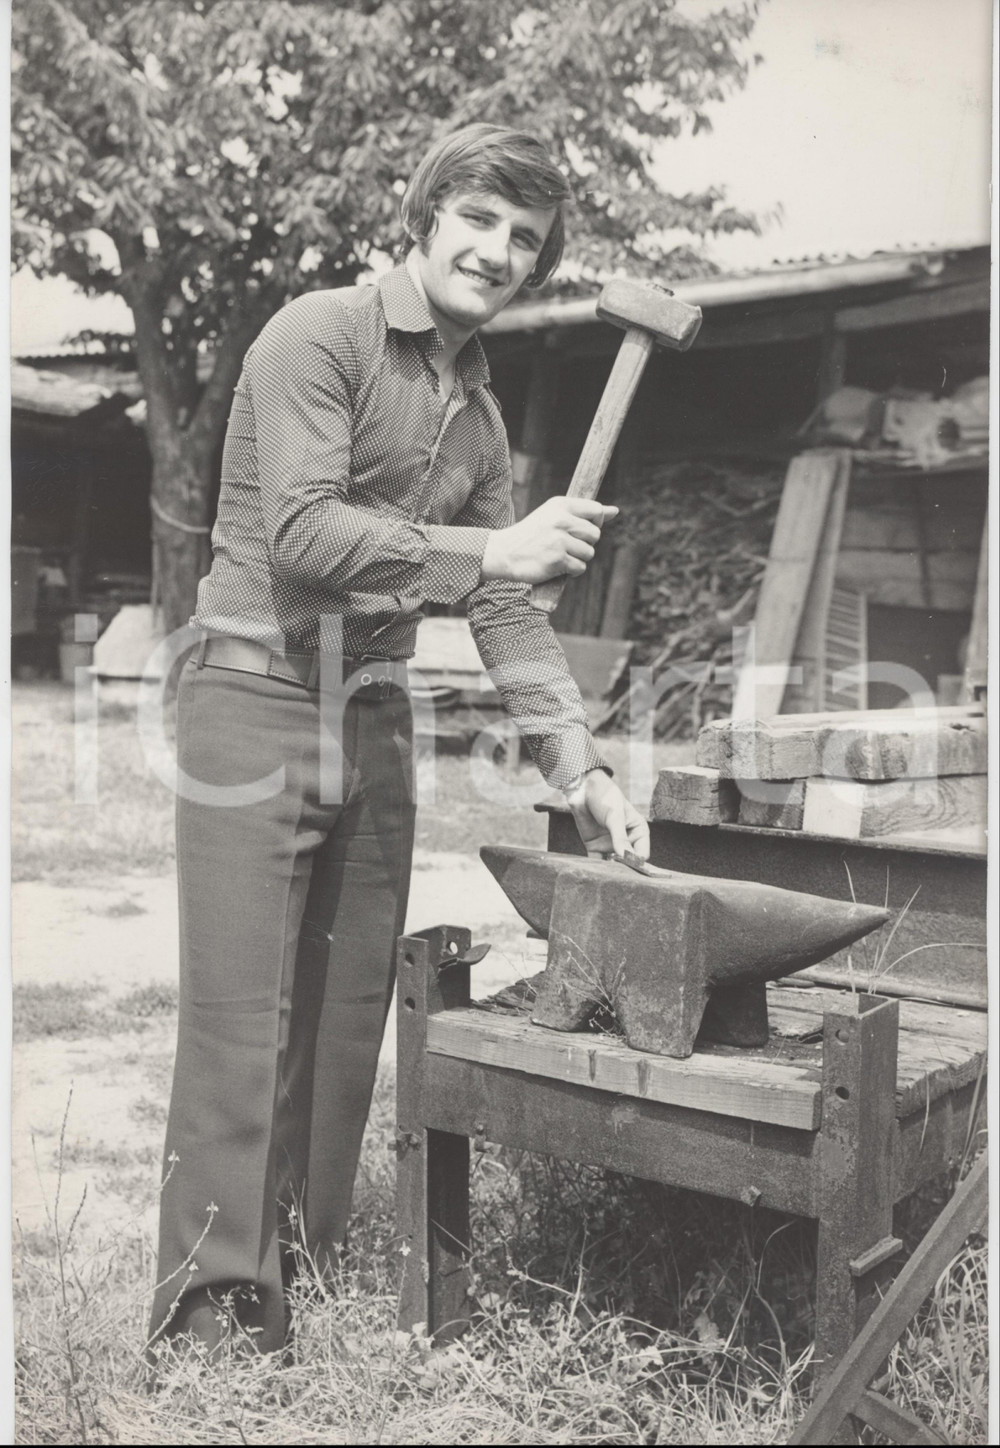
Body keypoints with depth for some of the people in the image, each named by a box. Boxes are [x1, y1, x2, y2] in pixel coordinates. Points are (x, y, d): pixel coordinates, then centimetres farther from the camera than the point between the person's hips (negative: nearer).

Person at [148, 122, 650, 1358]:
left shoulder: (479, 409, 14)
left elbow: (506, 607, 13)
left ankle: (311, 1266, 22)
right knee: (241, 1014, -6)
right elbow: (302, 532, -19)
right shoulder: (317, 337, -7)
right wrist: (490, 549, -24)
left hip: (373, 720, 7)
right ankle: (215, 1305, 2)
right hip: (255, 697, -7)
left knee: (351, 1009, 9)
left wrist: (579, 765, 5)